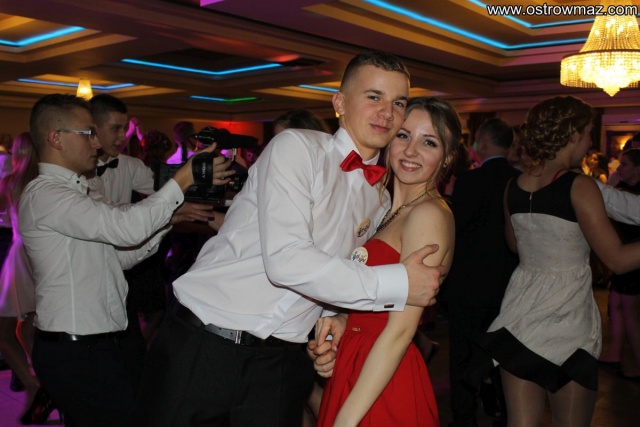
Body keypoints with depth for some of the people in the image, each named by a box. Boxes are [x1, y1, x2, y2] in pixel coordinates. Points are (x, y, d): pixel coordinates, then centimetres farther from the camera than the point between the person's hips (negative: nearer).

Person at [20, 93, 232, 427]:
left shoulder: (70, 193, 17)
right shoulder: (44, 193, -15)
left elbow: (121, 255, 11)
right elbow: (126, 228, -27)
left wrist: (170, 215, 1)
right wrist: (182, 180, -19)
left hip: (89, 348, 10)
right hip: (77, 353, -10)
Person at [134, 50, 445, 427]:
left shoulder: (381, 200, 9)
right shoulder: (297, 148, -11)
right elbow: (285, 260, -24)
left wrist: (336, 316, 0)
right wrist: (399, 284, -18)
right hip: (203, 346, -5)